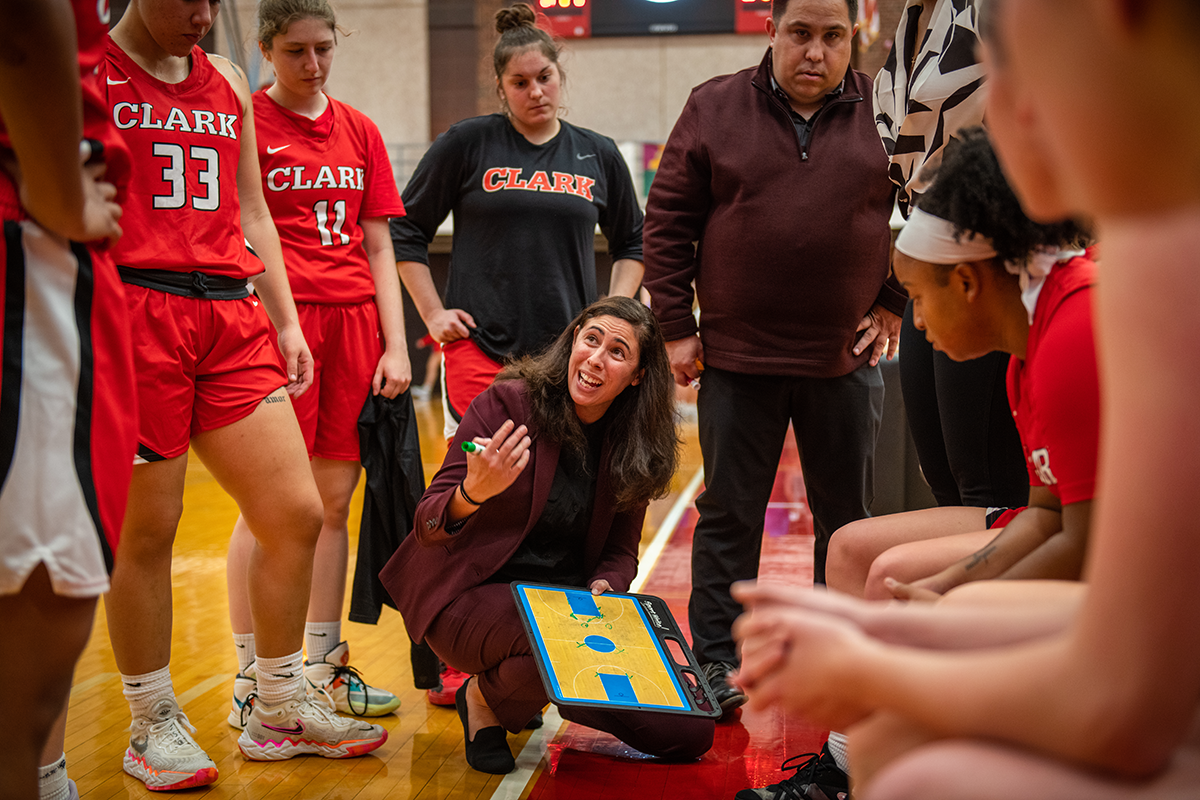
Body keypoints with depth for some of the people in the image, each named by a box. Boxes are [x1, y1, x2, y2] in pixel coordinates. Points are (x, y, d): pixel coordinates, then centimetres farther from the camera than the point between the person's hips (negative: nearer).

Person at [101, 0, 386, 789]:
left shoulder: (229, 83, 19)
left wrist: (285, 321, 16)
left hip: (231, 319, 6)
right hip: (133, 314, -6)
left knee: (297, 514, 3)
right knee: (146, 530, -1)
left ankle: (280, 710, 19)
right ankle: (152, 724, 17)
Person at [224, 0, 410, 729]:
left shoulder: (360, 131, 14)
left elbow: (379, 246, 14)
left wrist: (396, 345, 7)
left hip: (353, 320, 5)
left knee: (334, 499, 9)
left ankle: (323, 669, 20)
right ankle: (252, 681, 7)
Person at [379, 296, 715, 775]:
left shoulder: (633, 447, 2)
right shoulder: (508, 403, -12)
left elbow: (621, 552, 10)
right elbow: (427, 528, -15)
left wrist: (604, 588, -14)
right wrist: (473, 493, -38)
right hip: (475, 596, -5)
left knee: (689, 733, -6)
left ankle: (533, 691, 17)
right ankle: (485, 696, -2)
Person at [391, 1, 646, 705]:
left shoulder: (599, 156, 11)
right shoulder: (468, 144, 3)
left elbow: (634, 243, 23)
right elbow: (406, 231, 9)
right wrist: (433, 313, 2)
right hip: (481, 350, -2)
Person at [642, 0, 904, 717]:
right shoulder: (715, 108, 2)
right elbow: (668, 222, 2)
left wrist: (895, 302, 1)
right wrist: (677, 326, -2)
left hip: (847, 360, 1)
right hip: (737, 357, -1)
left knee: (848, 520, 12)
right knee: (728, 516, 6)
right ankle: (717, 660, 18)